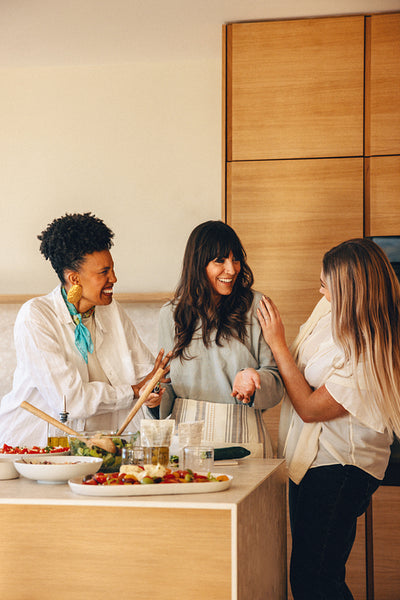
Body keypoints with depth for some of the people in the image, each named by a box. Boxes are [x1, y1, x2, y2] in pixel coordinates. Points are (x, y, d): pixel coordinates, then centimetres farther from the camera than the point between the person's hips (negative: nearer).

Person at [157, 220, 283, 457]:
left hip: (241, 436, -2)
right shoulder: (171, 313, 11)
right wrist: (157, 398, -4)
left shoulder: (255, 306, 3)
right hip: (186, 433, 2)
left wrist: (251, 378, -19)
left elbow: (276, 381, 0)